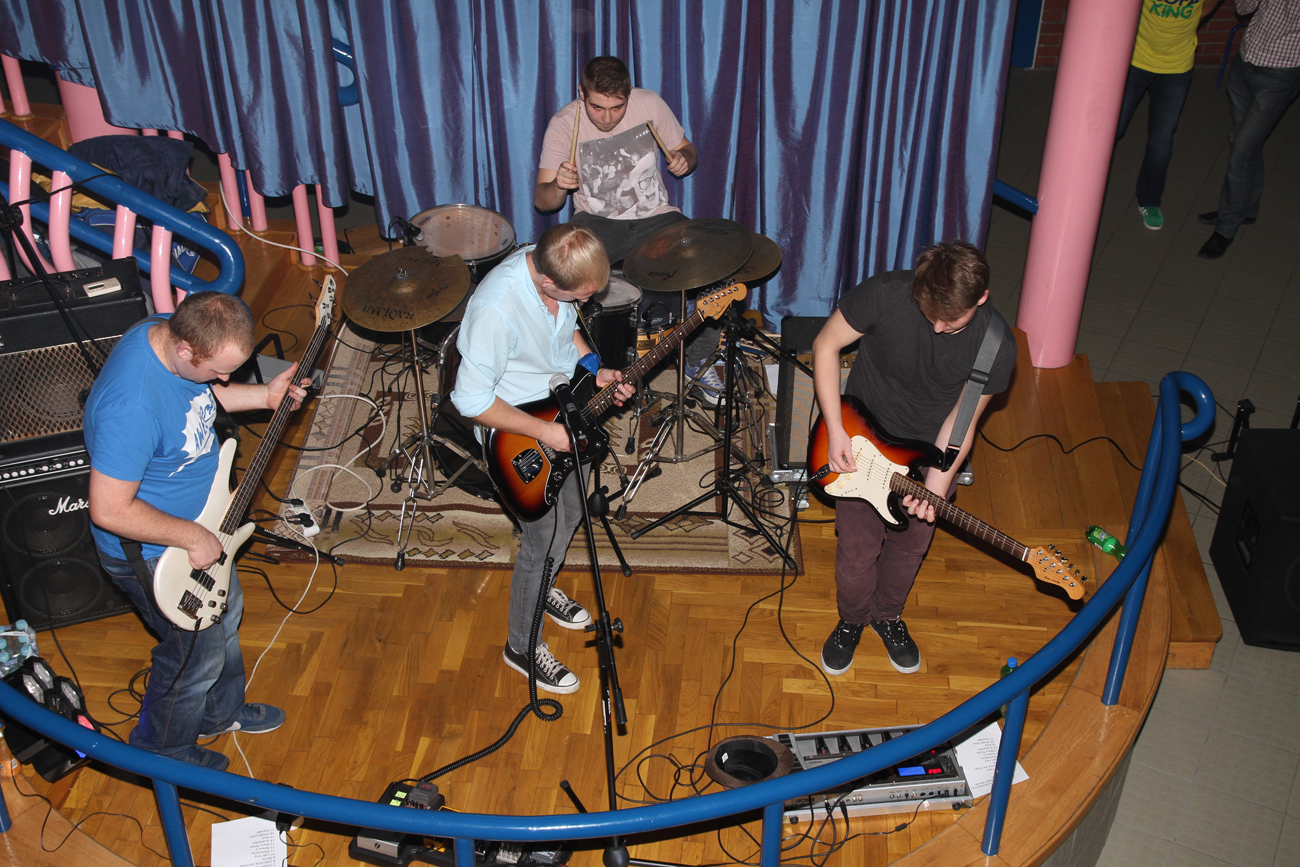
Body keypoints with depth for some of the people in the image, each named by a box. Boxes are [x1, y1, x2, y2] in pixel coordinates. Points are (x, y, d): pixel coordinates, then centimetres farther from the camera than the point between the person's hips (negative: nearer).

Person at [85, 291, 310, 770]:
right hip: (153, 553, -9)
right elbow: (109, 511, -34)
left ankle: (221, 713, 55)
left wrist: (264, 396, -2)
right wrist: (191, 537, -25)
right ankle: (161, 751, 42)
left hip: (202, 521, 9)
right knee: (198, 654, 12)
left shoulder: (174, 332, -13)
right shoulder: (132, 407, -41)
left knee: (225, 615, 28)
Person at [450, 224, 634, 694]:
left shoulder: (553, 266, -14)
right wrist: (543, 431, -27)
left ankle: (542, 588, 55)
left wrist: (592, 368, -5)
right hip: (522, 441, -8)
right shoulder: (497, 310, -38)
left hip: (567, 414, 8)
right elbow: (471, 400, -30)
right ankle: (522, 646, 30)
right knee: (544, 542, 5)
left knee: (570, 513, 26)